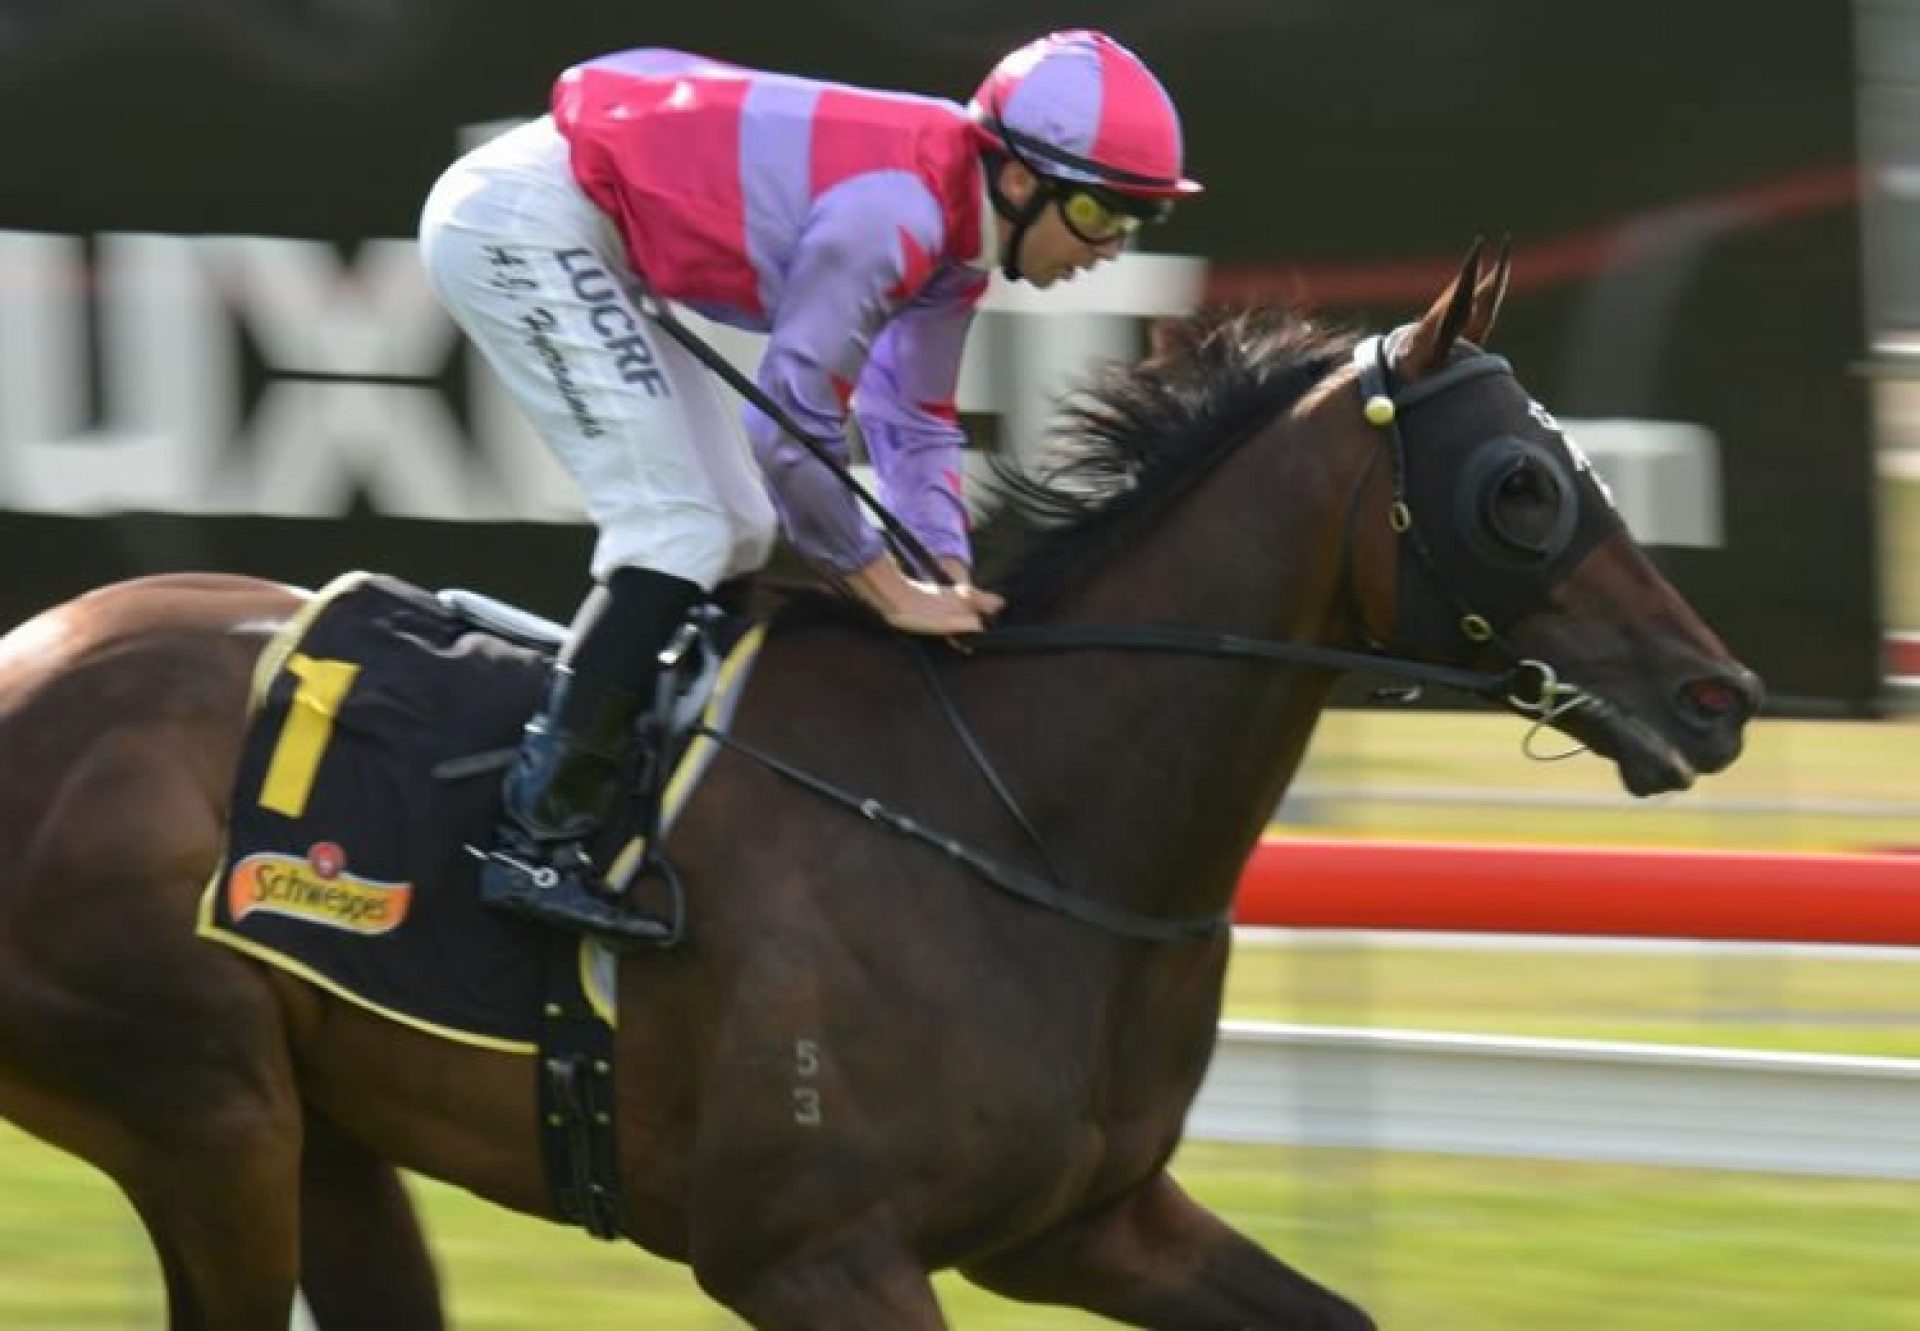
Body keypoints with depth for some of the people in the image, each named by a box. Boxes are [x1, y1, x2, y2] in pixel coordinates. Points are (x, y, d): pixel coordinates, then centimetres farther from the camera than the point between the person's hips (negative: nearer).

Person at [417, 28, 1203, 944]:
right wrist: (892, 593, -13)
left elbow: (914, 426, 12)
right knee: (679, 529, -15)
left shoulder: (953, 225, 2)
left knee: (736, 531, 14)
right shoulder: (892, 217, -27)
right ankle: (536, 846, -18)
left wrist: (953, 588, 0)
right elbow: (792, 424, -23)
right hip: (519, 220, -11)